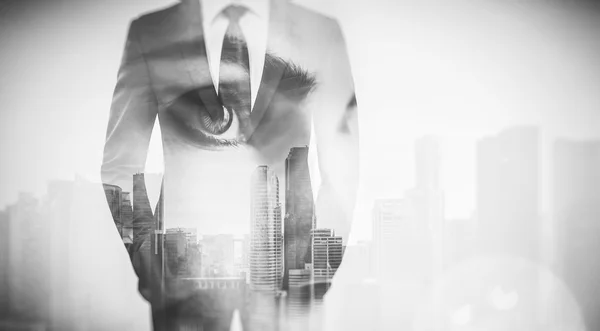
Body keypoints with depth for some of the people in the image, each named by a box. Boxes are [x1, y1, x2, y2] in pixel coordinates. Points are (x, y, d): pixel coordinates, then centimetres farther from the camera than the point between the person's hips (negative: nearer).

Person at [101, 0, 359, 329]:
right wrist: (143, 253, -9)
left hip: (284, 252, 0)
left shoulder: (321, 32, 2)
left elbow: (341, 169, 2)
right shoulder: (149, 32, 1)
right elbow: (119, 164, 2)